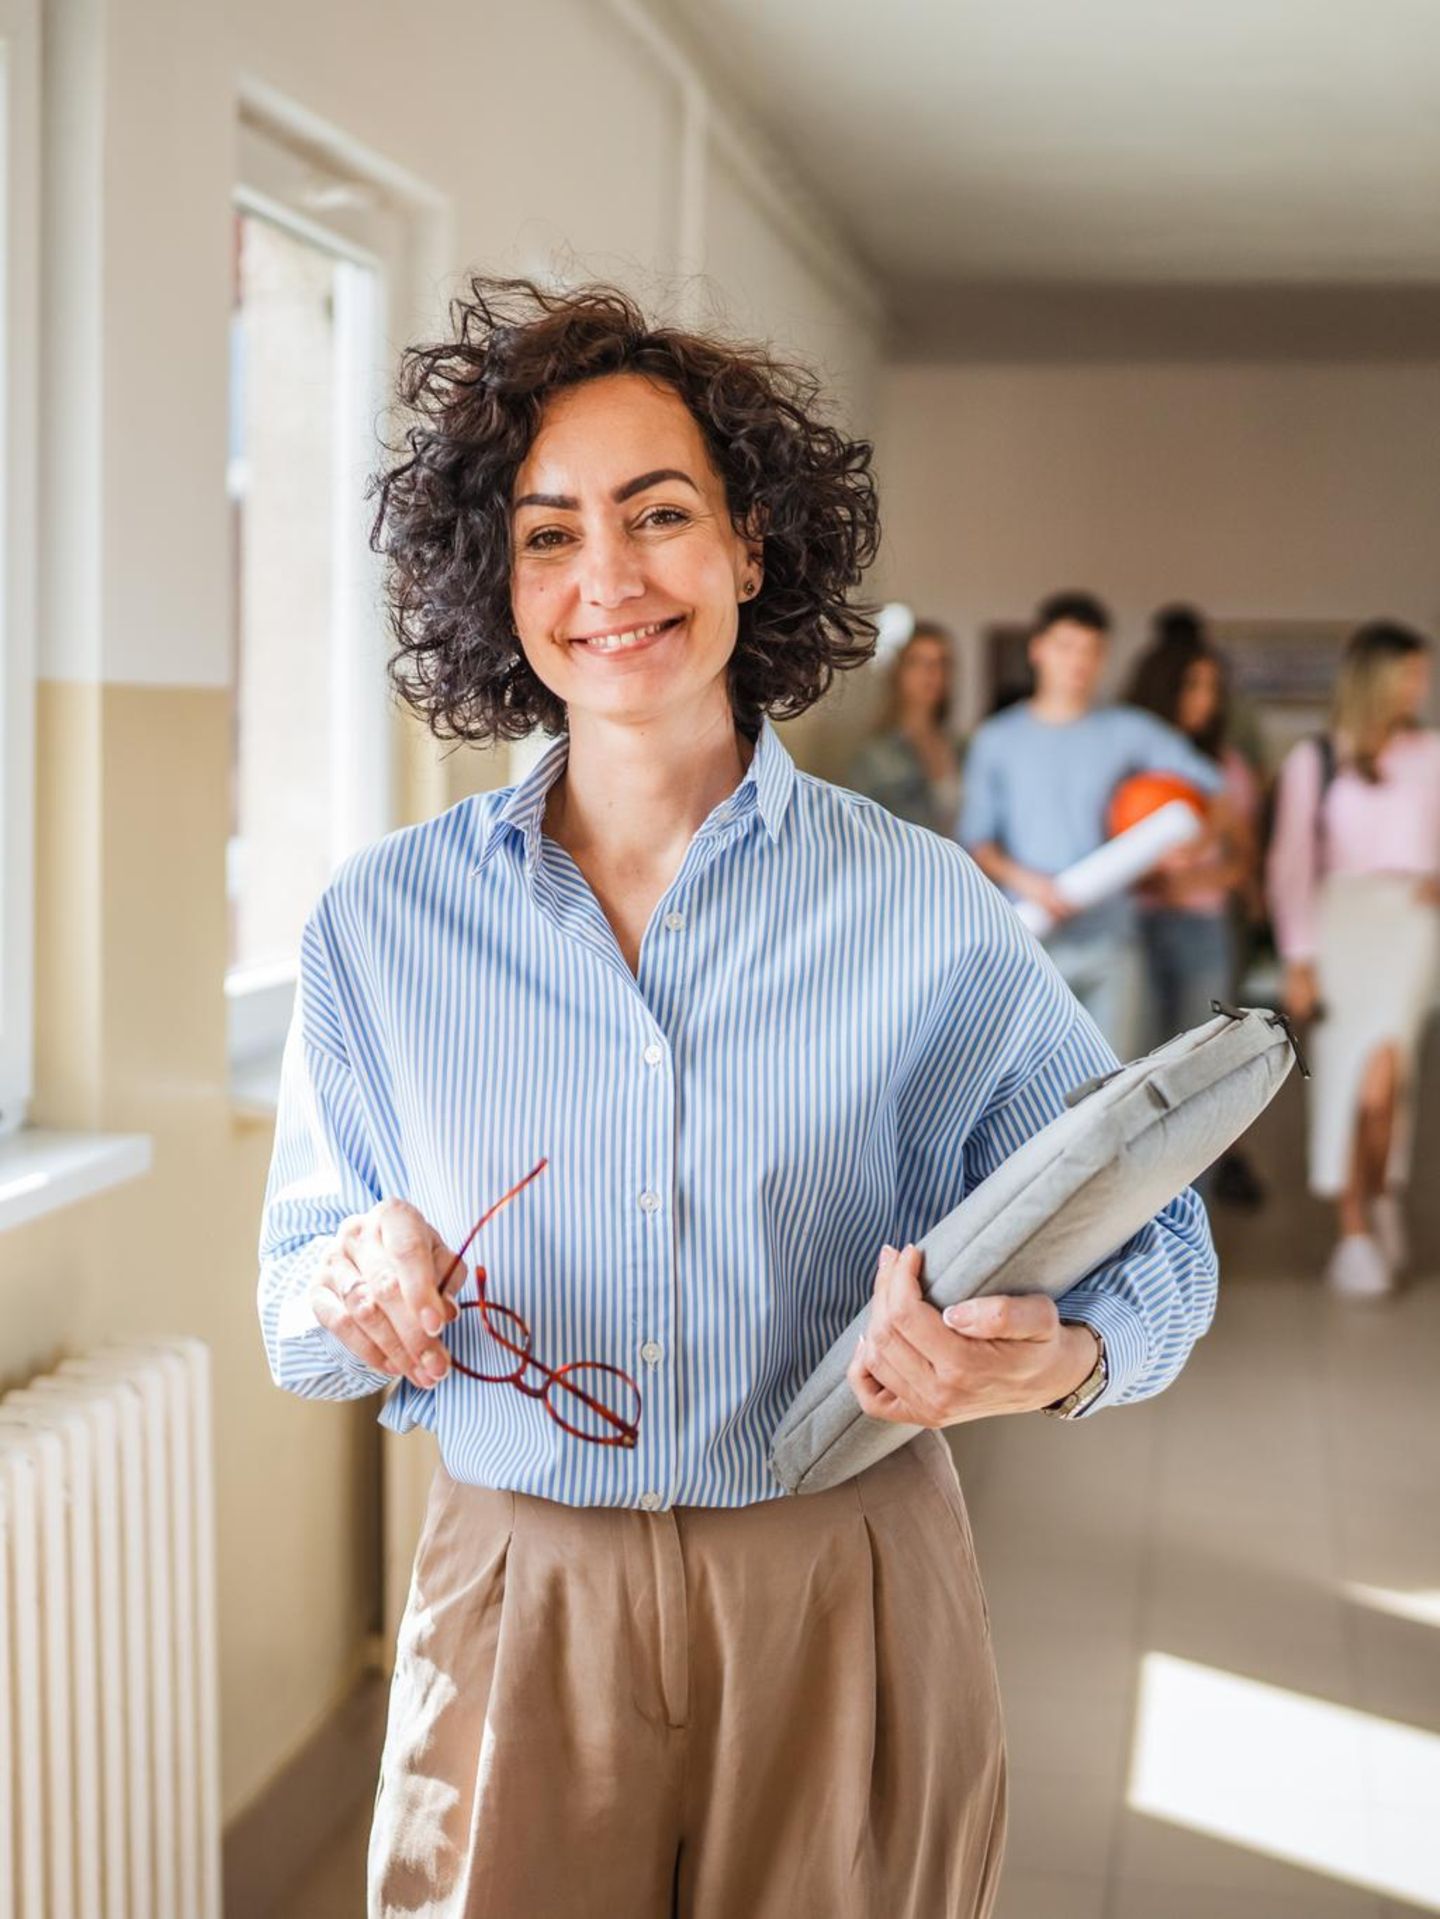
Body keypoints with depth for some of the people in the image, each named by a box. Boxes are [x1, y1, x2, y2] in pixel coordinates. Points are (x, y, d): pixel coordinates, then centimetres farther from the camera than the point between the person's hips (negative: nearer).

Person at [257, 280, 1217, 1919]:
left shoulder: (926, 910, -6)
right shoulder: (378, 923, -2)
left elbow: (1154, 1238, 0)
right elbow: (294, 1315, 5)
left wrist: (1054, 1362, -21)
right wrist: (356, 1294, -18)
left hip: (845, 1610, 0)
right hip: (516, 1616, 1)